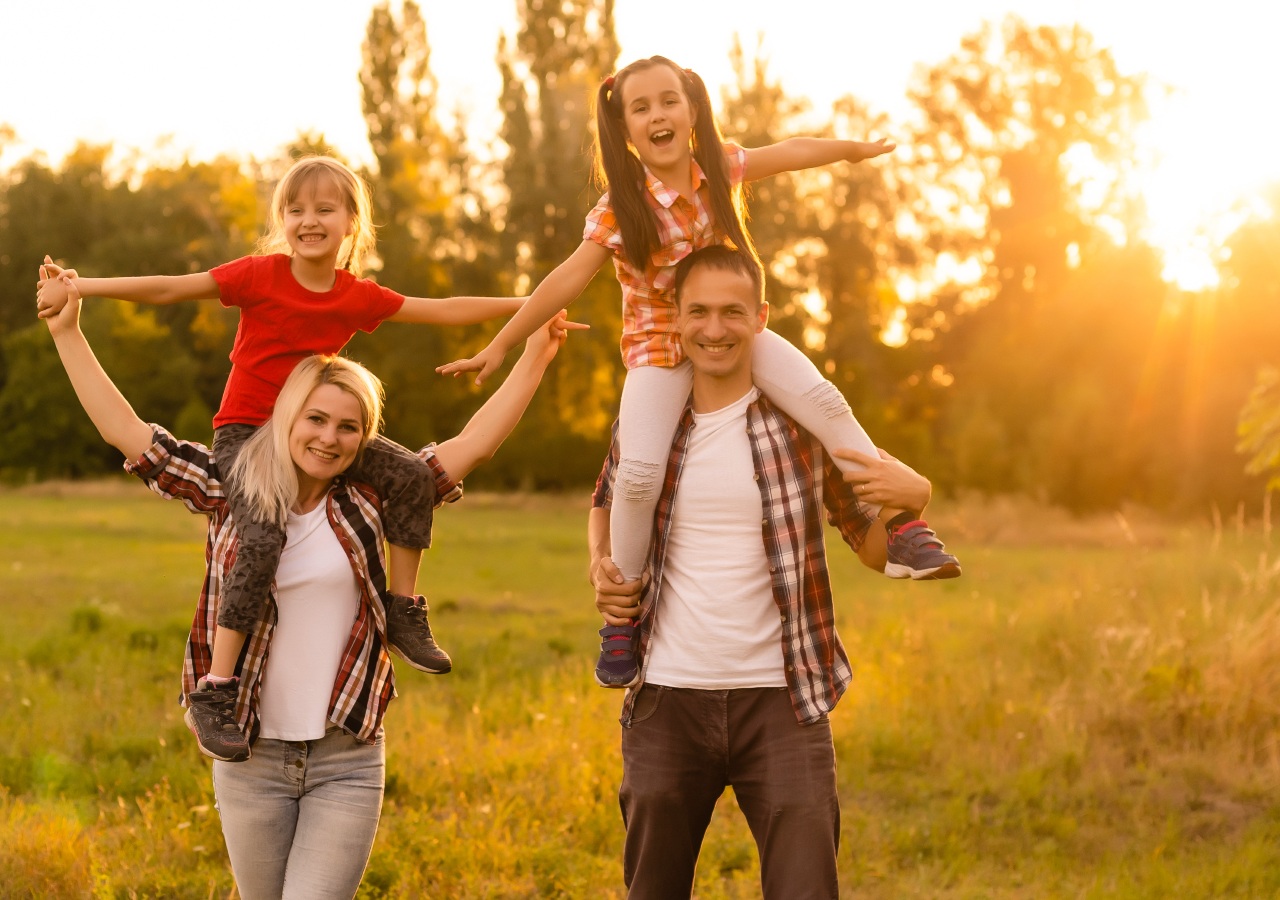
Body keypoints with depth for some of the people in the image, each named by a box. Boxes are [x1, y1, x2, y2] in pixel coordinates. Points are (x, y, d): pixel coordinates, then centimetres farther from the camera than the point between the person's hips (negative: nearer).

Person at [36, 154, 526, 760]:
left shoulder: (358, 297, 0)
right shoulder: (261, 276, -12)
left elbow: (444, 311, 7)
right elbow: (167, 289, -14)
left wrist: (526, 305, 7)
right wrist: (77, 287, -20)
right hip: (244, 431, -5)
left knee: (412, 477, -13)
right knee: (263, 541, -29)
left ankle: (403, 614, 3)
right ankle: (212, 695, -26)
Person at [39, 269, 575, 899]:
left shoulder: (368, 500, 1)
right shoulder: (231, 490, 1)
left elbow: (474, 444, 2)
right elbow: (125, 431, 2)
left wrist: (534, 357, 1)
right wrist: (67, 333, 2)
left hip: (347, 759, -1)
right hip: (250, 758, 1)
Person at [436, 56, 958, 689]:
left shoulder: (722, 166, -7)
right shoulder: (620, 208, -17)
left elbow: (788, 152, 11)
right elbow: (569, 279, -16)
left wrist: (856, 150, 27)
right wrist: (499, 347, -15)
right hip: (659, 345, -3)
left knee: (825, 402, -19)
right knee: (640, 475, -21)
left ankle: (901, 525, -10)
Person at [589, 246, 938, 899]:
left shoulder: (805, 422, -1)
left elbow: (876, 551, 5)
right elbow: (606, 501, 25)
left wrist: (913, 497, -16)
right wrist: (600, 564, 4)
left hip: (780, 698, -2)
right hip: (668, 699, 2)